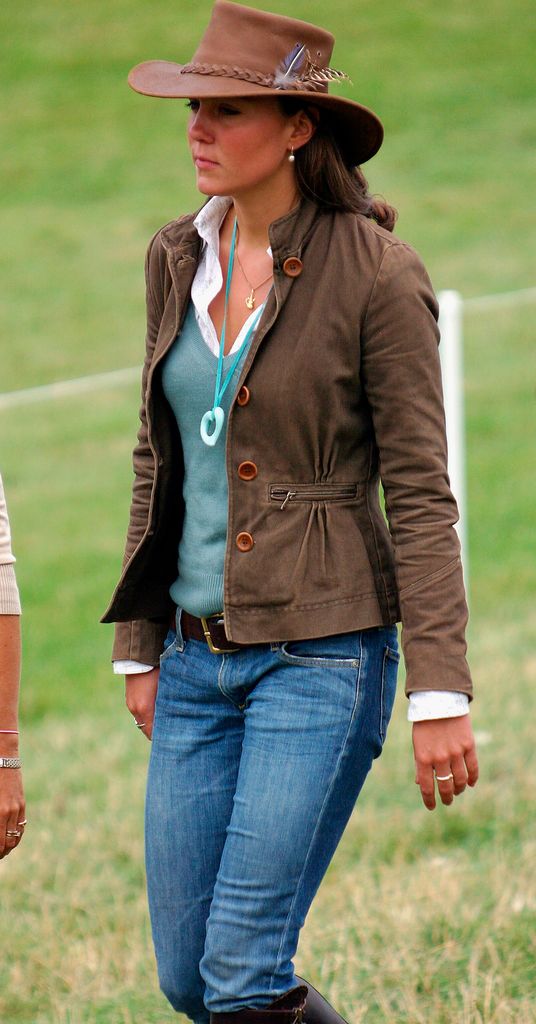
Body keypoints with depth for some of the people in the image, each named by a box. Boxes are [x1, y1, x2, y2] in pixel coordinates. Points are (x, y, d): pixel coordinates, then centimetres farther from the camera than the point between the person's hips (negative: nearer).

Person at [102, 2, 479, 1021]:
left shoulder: (375, 274, -11)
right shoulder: (177, 260, 7)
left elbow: (420, 493, -11)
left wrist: (441, 694, -14)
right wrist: (140, 647, 16)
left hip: (321, 655, -6)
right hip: (199, 657, 6)